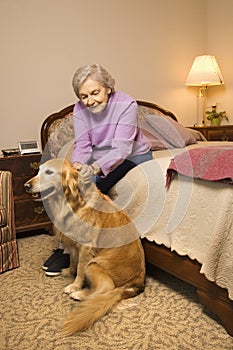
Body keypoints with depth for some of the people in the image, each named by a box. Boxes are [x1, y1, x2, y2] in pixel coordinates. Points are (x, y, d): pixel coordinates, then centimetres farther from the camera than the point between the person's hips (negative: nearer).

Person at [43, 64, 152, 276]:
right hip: (101, 158, 5)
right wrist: (76, 165, -38)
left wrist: (95, 168, -50)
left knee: (93, 185, -28)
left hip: (133, 156, -5)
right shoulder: (80, 110, -8)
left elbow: (121, 148, -32)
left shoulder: (126, 104, -23)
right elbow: (82, 145, -14)